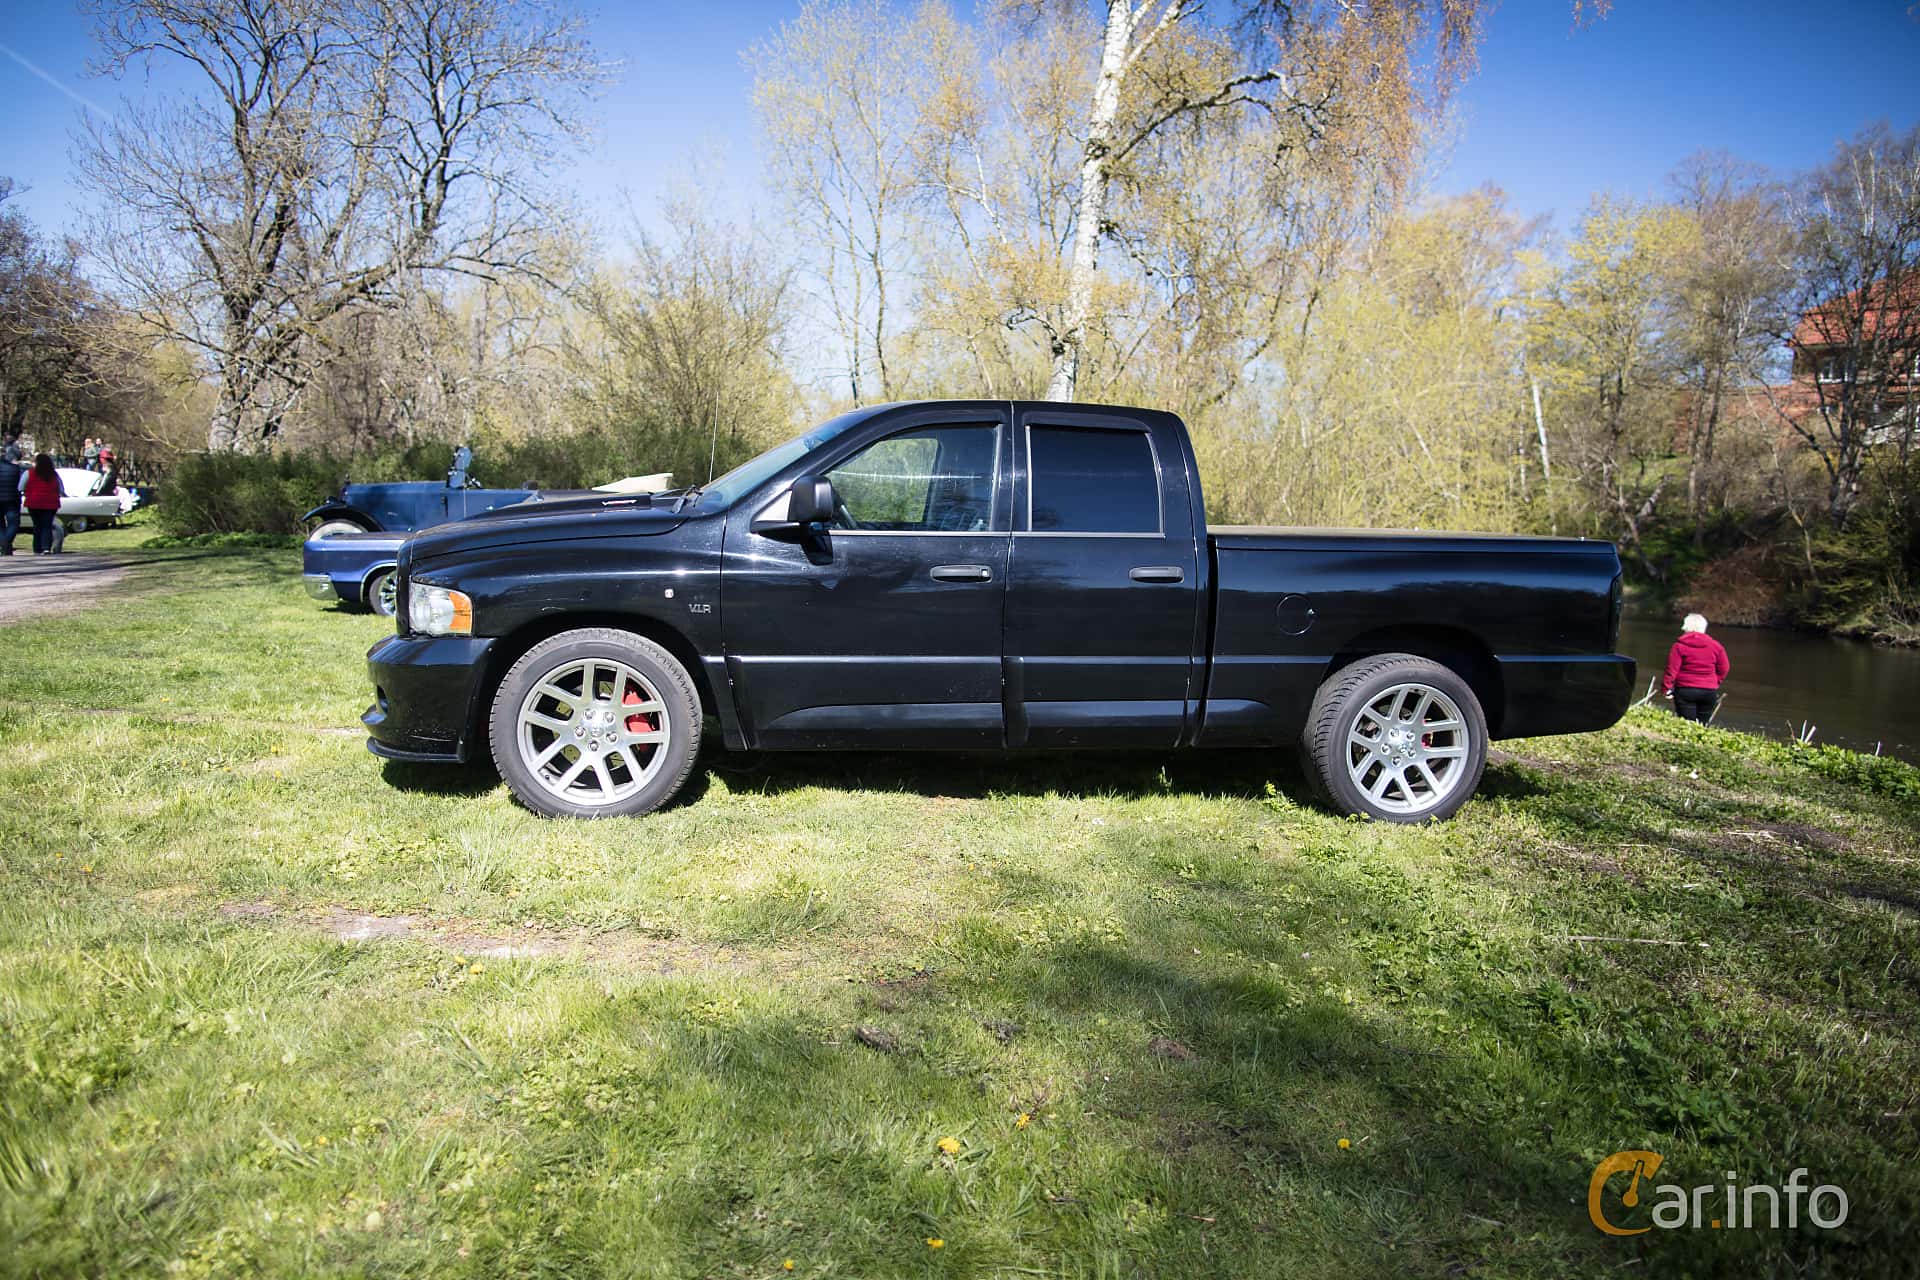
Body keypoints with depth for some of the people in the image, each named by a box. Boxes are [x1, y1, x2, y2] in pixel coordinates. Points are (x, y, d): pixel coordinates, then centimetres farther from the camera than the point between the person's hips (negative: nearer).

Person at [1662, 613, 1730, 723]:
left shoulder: (1679, 645, -5)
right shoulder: (1715, 645, 5)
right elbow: (1724, 668, 9)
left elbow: (1672, 669, -9)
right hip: (1709, 691, 3)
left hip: (1685, 690, -3)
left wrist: (1668, 688, -4)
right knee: (1702, 724, 9)